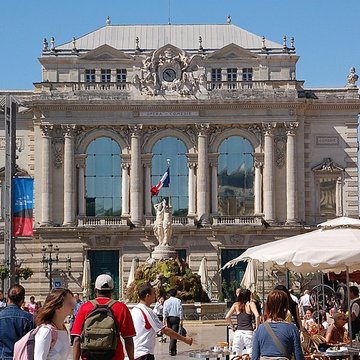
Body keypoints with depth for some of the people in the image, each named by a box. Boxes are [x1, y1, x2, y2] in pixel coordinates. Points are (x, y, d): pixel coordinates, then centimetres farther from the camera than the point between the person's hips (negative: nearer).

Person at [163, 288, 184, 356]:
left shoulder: (166, 301, 4)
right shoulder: (178, 301, 0)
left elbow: (165, 312, -2)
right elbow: (180, 311, -2)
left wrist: (165, 320, -2)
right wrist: (181, 320, 1)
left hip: (169, 318, 2)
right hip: (176, 318, -2)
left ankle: (173, 349, 22)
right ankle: (172, 350, -10)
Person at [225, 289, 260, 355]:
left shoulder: (236, 305, 11)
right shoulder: (250, 304, 2)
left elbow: (227, 317, 2)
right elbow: (257, 316, -14)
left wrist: (233, 327, 13)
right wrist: (256, 329, -4)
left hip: (238, 332, 3)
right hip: (248, 332, -3)